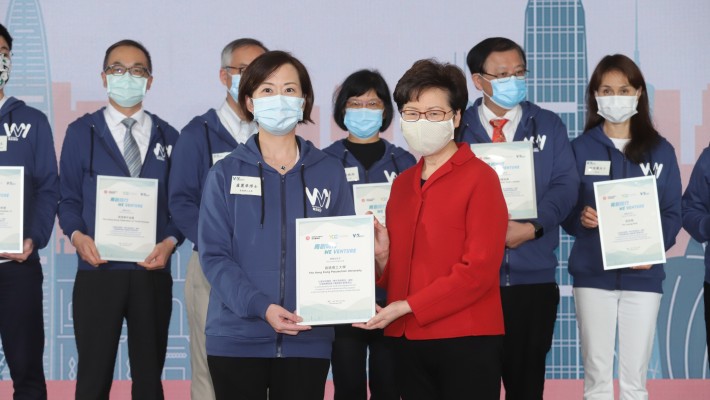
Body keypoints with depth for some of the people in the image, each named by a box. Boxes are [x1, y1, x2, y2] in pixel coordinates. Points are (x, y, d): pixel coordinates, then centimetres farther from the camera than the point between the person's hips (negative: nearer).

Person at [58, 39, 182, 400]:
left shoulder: (167, 137, 11)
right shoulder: (81, 133, 6)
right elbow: (68, 199, 5)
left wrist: (169, 242, -10)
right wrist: (78, 235, -14)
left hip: (152, 273, 2)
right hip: (98, 272, -2)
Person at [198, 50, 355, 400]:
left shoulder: (330, 174, 8)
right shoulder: (225, 174, 3)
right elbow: (214, 254, -5)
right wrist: (260, 307, -19)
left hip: (307, 340, 1)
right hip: (237, 337, -1)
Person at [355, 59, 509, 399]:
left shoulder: (479, 177, -5)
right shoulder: (402, 184, 15)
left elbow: (480, 269, -13)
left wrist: (407, 306, -14)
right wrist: (383, 257, -3)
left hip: (465, 340, -6)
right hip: (408, 340, 6)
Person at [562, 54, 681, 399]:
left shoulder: (660, 151, 5)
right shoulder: (581, 148, 4)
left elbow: (672, 213, 5)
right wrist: (581, 219, -19)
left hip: (643, 275, 0)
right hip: (592, 274, 0)